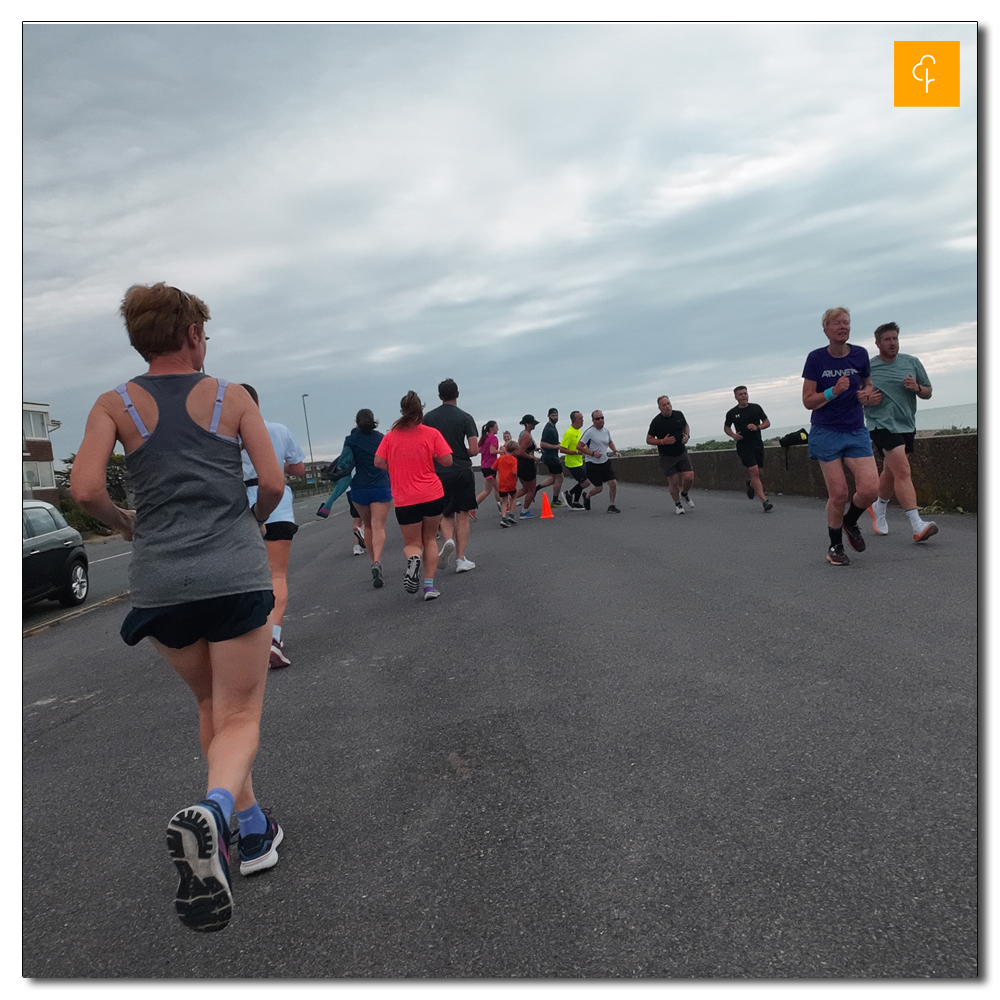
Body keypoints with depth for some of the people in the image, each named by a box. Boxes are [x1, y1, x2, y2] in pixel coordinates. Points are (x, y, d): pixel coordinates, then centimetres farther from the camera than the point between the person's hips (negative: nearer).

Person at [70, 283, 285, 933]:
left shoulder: (115, 405, 6)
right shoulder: (233, 397, 5)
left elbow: (85, 490, -7)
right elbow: (274, 483, -1)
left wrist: (126, 524, 13)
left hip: (161, 581, 2)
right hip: (236, 574, -2)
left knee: (211, 704, 23)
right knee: (239, 715, 5)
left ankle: (252, 830, 28)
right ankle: (212, 809, -26)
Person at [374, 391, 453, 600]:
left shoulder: (390, 436, 1)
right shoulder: (432, 433, -4)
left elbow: (378, 462, -3)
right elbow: (447, 461, -8)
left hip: (404, 500, 0)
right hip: (432, 495, 0)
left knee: (412, 543, 13)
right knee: (430, 539, 18)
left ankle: (413, 558, -23)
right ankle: (429, 585, 8)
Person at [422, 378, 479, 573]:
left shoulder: (428, 417, 2)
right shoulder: (465, 417, -4)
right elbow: (474, 450, -9)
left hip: (439, 473, 2)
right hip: (463, 471, -1)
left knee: (446, 514, 17)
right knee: (463, 515, 7)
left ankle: (448, 539, -12)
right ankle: (460, 559, 4)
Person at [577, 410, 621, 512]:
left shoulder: (606, 431, 7)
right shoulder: (589, 432, -14)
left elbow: (610, 442, 28)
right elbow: (579, 446, -15)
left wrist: (615, 451, 9)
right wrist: (593, 453, -20)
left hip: (605, 462, 6)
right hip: (593, 464, -6)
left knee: (613, 483, -4)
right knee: (599, 488, 0)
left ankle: (611, 506, 10)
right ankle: (587, 496, 32)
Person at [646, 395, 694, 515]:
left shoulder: (679, 414, -1)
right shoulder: (656, 421, -13)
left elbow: (685, 425, 20)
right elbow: (649, 440, -8)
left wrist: (687, 435, -1)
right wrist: (663, 441, -23)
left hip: (682, 453, 3)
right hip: (667, 456, -3)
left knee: (689, 477, -6)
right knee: (674, 482, -2)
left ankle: (684, 495, 26)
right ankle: (677, 504, 23)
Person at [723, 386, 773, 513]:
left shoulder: (756, 408, 4)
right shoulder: (732, 413, 0)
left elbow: (767, 423, 8)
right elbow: (726, 427, 15)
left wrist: (757, 427, -12)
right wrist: (733, 435, -5)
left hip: (758, 444, 3)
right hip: (743, 446, -3)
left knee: (758, 473, 11)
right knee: (754, 472, -14)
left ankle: (750, 485, 47)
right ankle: (765, 501, -16)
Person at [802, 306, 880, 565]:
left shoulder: (860, 354, 3)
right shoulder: (816, 358, -5)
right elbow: (808, 401, -4)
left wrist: (866, 393, -2)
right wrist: (833, 391, -20)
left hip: (856, 431, 3)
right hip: (826, 433, -3)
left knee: (870, 489, -11)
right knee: (838, 493, -5)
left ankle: (850, 522, 23)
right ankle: (835, 546, 18)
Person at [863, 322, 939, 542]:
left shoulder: (912, 363, 9)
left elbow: (928, 393, 13)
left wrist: (917, 388, -9)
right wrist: (866, 400, -13)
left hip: (907, 425, 5)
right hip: (882, 425, -5)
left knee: (891, 474, 16)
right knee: (903, 472, -17)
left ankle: (878, 509, 42)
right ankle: (917, 526, -21)